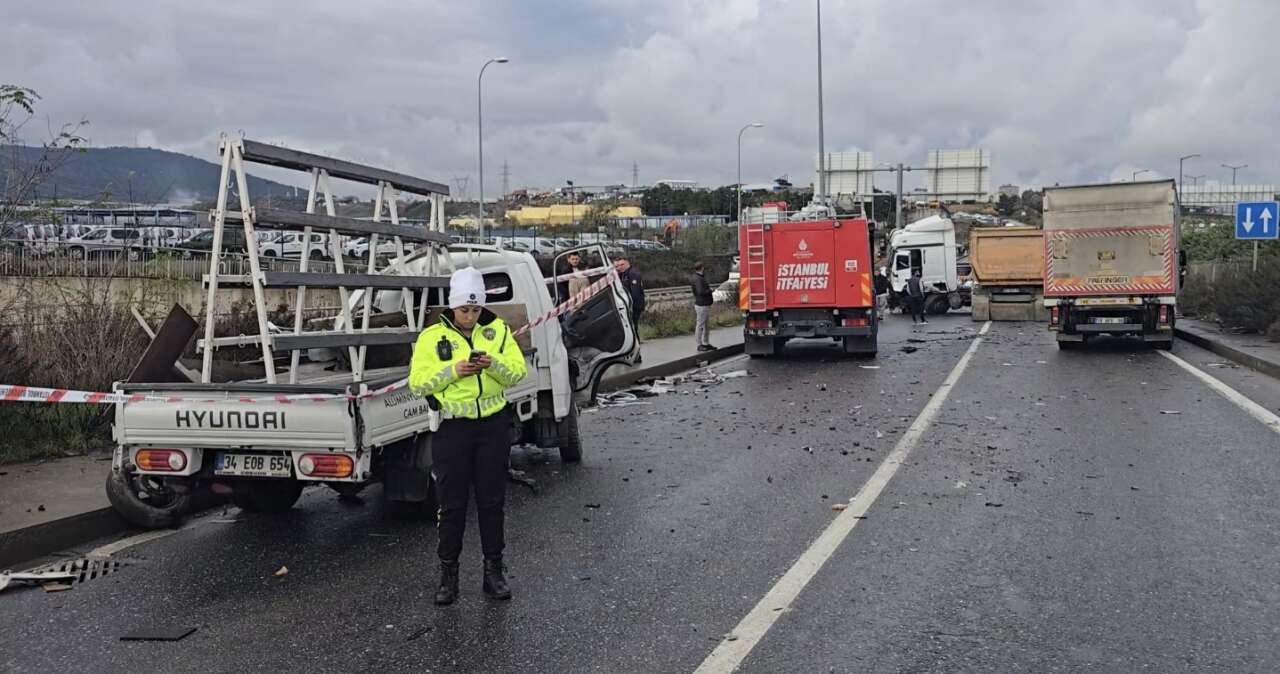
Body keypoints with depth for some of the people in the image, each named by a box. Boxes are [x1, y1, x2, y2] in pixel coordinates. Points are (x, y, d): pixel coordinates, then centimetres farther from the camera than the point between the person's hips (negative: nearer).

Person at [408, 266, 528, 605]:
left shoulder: (498, 330, 5)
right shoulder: (433, 336, 0)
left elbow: (518, 372, 0)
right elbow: (417, 382, -6)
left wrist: (494, 363, -20)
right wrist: (453, 370, -19)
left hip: (493, 425, 2)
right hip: (452, 427, -1)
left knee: (492, 500, 8)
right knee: (452, 503, 3)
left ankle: (493, 569, 19)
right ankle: (448, 573, 15)